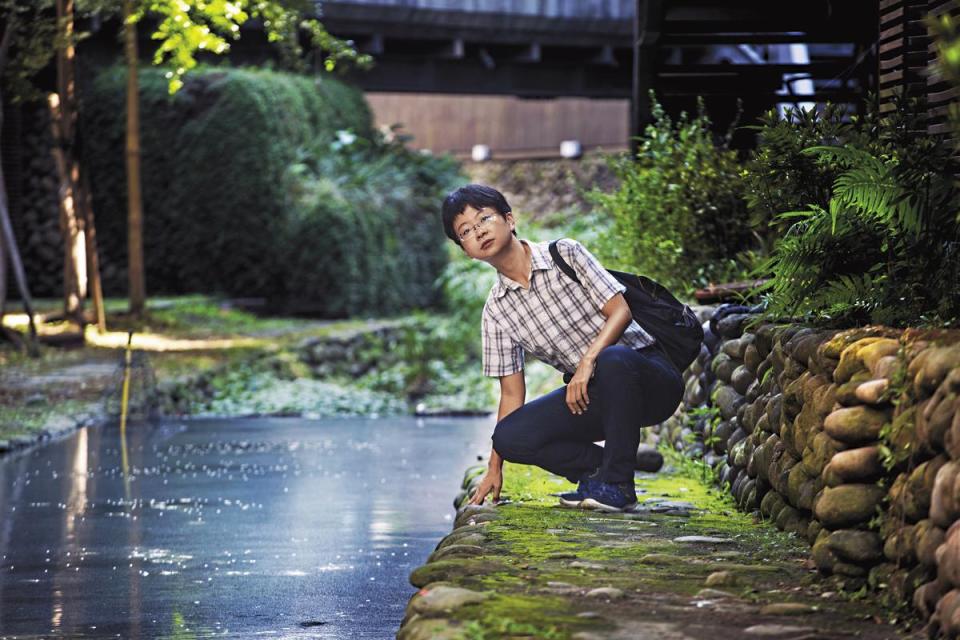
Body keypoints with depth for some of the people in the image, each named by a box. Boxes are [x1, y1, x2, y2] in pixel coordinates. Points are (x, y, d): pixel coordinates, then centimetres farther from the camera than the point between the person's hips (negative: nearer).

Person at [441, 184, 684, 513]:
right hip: (590, 394, 4)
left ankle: (617, 482, -23)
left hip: (649, 372, -4)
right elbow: (511, 393, 6)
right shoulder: (496, 310, 4)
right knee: (510, 436, -19)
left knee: (612, 361, -40)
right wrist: (494, 468, 2)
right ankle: (597, 465, 1)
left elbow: (621, 310, -14)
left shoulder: (564, 253, -6)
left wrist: (588, 362, -29)